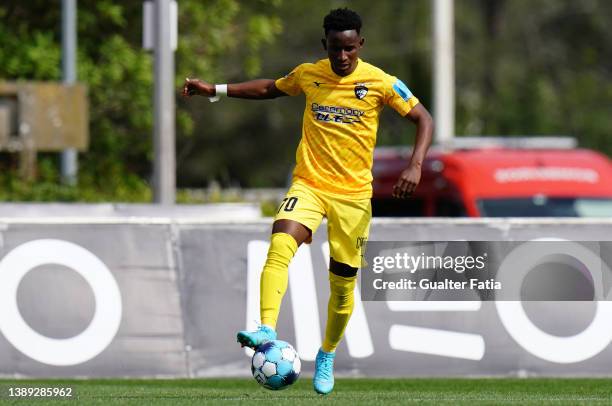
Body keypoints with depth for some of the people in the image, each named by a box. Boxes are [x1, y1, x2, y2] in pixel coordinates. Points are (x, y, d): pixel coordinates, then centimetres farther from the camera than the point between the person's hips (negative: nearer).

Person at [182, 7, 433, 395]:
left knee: (343, 281, 6)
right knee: (280, 243, -28)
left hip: (354, 193, -1)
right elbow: (270, 88, 22)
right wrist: (215, 90, 19)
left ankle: (327, 356, 30)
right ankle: (267, 331, -41)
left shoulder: (381, 83, -6)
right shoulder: (308, 75, 3)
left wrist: (415, 166, -18)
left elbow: (424, 119, -2)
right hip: (309, 184, 1)